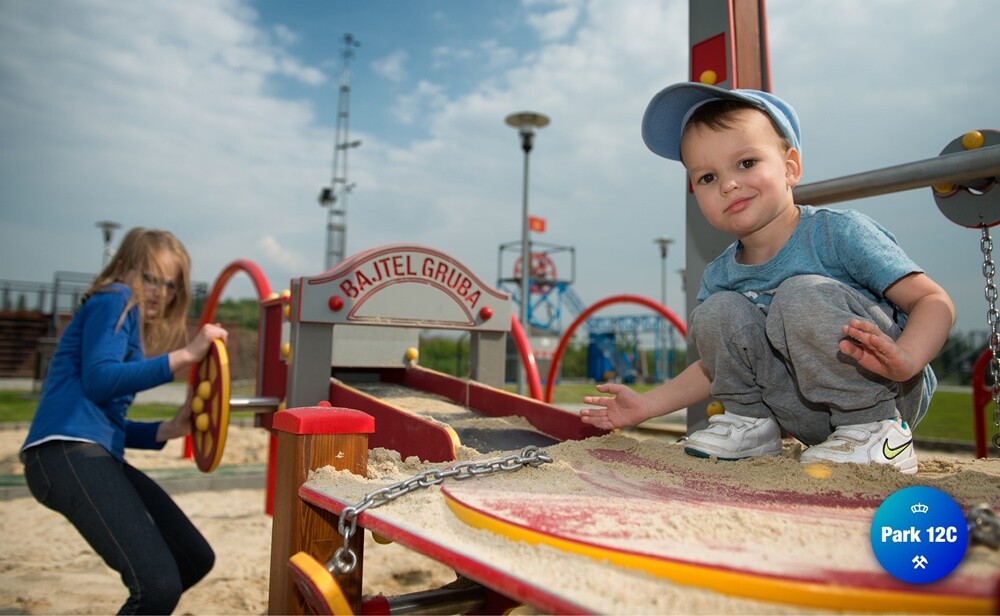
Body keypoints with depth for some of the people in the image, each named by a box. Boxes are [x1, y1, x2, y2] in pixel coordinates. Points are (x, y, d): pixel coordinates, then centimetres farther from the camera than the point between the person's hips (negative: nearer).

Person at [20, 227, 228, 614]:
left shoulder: (134, 323, 27)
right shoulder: (113, 301, 2)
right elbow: (98, 379, -16)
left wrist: (170, 429, 10)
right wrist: (185, 355, -20)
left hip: (96, 455, 10)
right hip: (67, 453, -10)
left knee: (195, 561, 9)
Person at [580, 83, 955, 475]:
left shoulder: (838, 233, -16)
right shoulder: (718, 277, 0)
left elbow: (934, 301, -16)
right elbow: (717, 362, 13)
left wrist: (905, 360, -38)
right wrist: (646, 405, 5)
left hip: (889, 395, -4)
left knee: (804, 295, -28)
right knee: (716, 313, -13)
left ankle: (875, 431, -15)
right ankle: (753, 423, 4)